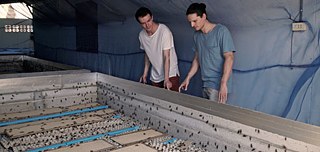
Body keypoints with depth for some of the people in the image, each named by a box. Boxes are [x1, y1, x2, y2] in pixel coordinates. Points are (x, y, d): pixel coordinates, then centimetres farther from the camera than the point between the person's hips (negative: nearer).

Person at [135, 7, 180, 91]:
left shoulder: (164, 31, -20)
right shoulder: (141, 35, -1)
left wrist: (166, 79, -25)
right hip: (155, 77, 5)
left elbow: (166, 57, -21)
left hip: (170, 74, -5)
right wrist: (145, 73, 12)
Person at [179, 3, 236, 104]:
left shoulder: (221, 31, -9)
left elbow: (229, 57, -14)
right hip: (205, 84, 6)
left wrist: (223, 84, -21)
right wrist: (188, 78, 12)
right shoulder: (196, 35, 12)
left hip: (218, 85, -6)